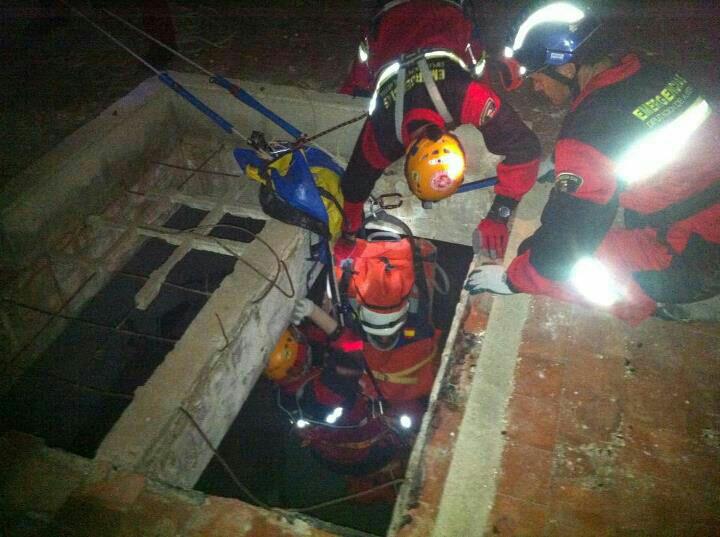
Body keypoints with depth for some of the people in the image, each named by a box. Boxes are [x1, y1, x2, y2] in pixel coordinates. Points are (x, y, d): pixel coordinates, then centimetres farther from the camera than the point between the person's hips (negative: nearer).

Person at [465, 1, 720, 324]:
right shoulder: (651, 73, -1)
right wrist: (569, 167, 36)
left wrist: (512, 279, 0)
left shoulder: (588, 134, -24)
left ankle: (648, 301, 6)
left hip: (693, 263, -8)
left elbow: (566, 236, -16)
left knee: (557, 256, -7)